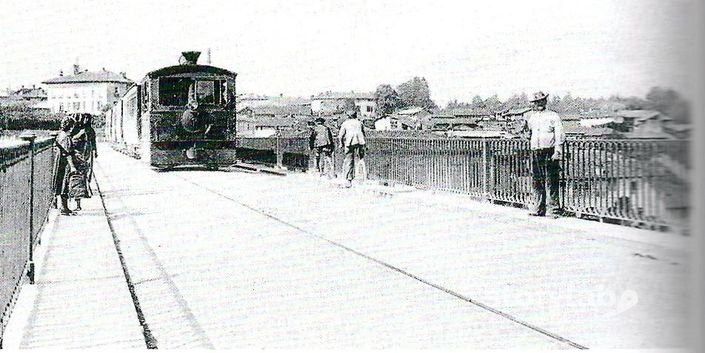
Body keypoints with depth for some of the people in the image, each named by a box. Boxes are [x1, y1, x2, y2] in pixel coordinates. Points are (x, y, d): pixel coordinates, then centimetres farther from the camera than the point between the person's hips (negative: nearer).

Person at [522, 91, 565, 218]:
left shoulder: (553, 116, 2)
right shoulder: (531, 117, 17)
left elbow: (559, 135, -4)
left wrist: (557, 151, -13)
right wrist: (526, 129, 6)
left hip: (549, 151, -5)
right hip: (535, 152, 5)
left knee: (552, 182, -4)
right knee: (537, 181, 7)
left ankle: (553, 209, -1)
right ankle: (537, 208, 15)